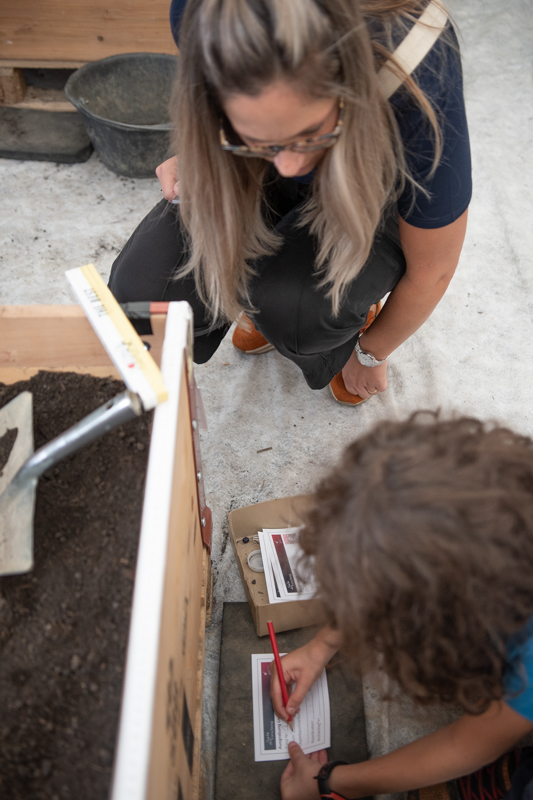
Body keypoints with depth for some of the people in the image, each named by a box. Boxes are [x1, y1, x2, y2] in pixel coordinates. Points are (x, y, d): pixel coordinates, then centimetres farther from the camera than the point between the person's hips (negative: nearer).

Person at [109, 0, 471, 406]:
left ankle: (357, 312, 2)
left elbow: (432, 271, -19)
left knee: (299, 307, -37)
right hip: (260, 188, 4)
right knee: (141, 289, -20)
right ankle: (274, 299, 9)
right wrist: (197, 156, -16)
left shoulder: (419, 88, -37)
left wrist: (371, 354, -4)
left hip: (380, 201, -3)